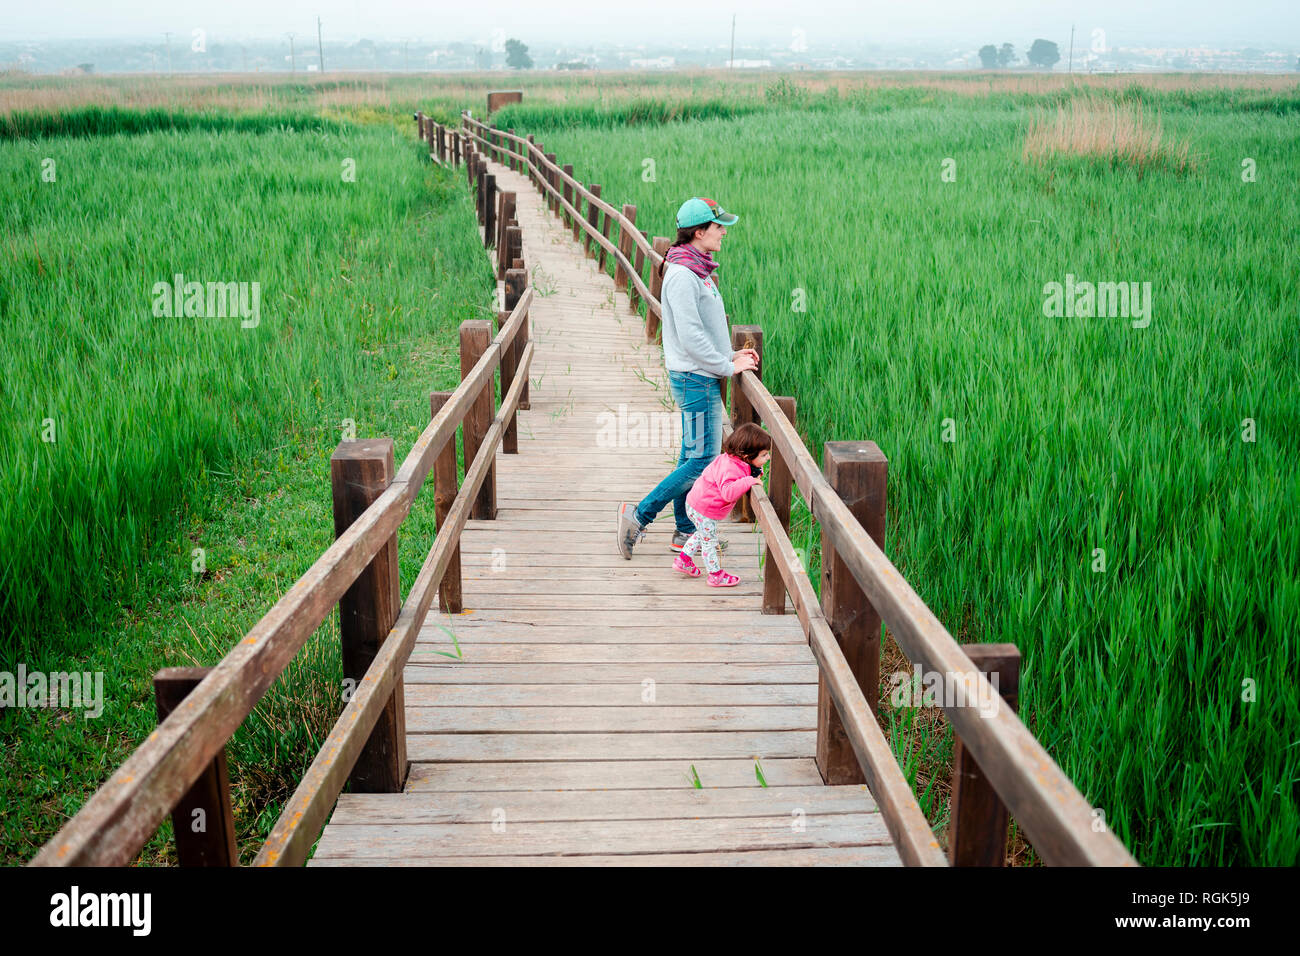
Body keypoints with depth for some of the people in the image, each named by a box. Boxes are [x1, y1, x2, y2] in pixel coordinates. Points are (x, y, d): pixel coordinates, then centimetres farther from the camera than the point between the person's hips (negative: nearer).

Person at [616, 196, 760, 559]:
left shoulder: (698, 270, 13)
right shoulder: (682, 275, -19)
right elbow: (690, 337, -23)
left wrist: (731, 354, 8)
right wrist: (727, 366, -15)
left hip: (701, 378, 10)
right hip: (696, 380, -10)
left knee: (692, 456, 13)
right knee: (702, 460, -6)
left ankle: (686, 532, 22)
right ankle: (638, 516, 0)